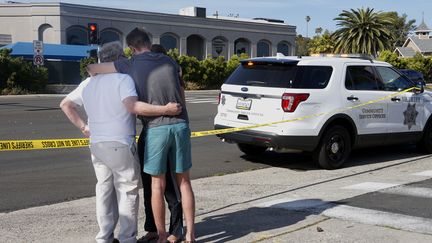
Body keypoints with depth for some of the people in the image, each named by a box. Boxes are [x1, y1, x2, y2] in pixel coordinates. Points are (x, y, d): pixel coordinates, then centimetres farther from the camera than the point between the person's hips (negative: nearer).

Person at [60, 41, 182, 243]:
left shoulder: (88, 83, 11)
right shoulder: (122, 79, -10)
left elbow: (65, 104, 19)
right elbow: (132, 105, -26)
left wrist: (82, 127, 19)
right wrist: (165, 109, -25)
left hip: (96, 145, 7)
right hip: (120, 145, -6)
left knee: (104, 191, 16)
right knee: (127, 192, 4)